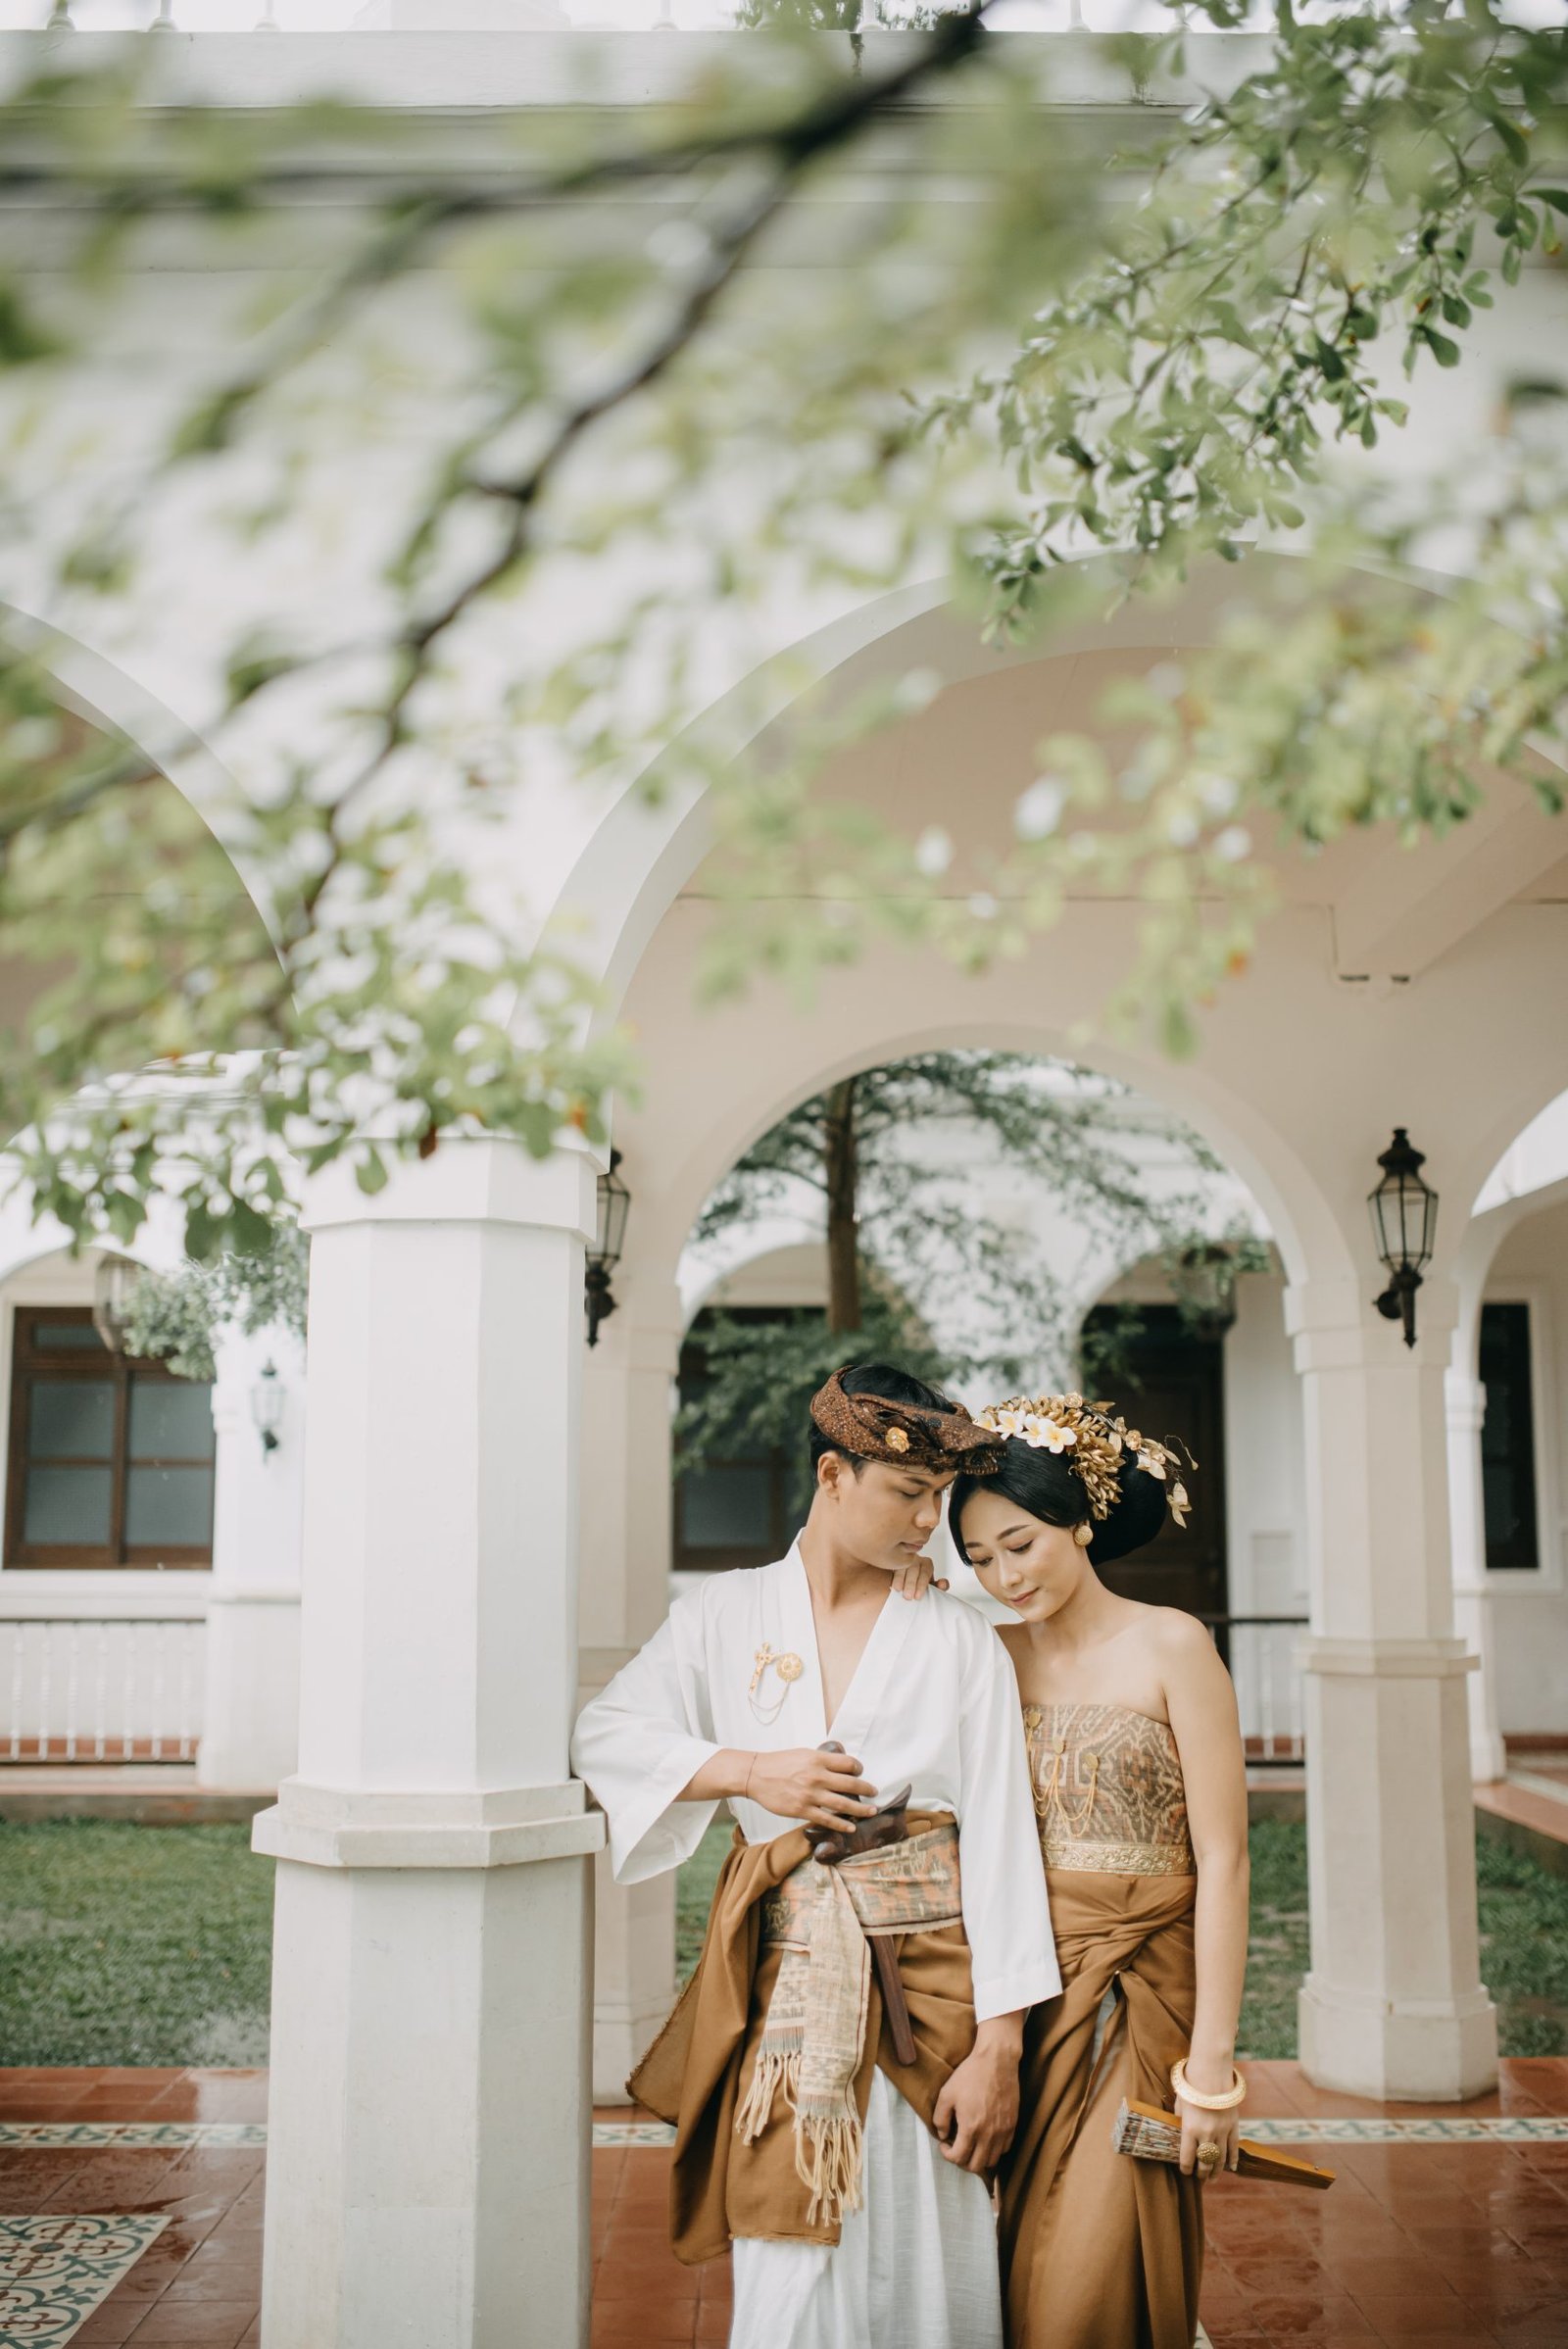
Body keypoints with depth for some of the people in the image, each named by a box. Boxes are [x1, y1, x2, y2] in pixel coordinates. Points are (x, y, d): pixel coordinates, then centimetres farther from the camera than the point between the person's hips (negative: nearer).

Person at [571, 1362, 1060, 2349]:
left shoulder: (962, 1641, 3)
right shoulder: (727, 1614, 6)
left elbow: (1000, 1840, -2)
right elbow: (603, 1734, 4)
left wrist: (998, 2046, -8)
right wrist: (748, 1770, -8)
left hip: (928, 1985, 0)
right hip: (782, 1983, 0)